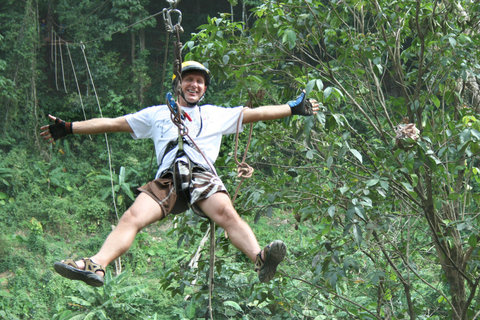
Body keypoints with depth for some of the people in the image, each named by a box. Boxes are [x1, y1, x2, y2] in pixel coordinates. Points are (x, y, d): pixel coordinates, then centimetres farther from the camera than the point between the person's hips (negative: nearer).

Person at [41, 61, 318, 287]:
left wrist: (293, 108, 24)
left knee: (227, 213, -32)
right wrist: (68, 128, 26)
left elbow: (255, 113, 31)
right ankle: (96, 266, -43)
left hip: (203, 176, -1)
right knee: (132, 217, -26)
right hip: (167, 180, 1)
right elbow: (112, 123, 31)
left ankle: (261, 259, -53)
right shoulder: (157, 114, 32)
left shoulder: (217, 114, 32)